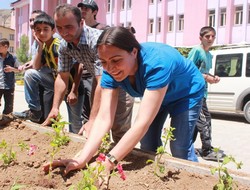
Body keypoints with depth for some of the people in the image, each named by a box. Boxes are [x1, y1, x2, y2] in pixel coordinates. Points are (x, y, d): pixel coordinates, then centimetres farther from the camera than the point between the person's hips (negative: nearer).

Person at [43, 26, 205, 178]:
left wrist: (108, 162, -54)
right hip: (156, 96, 5)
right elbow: (104, 118, -32)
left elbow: (143, 122, -48)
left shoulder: (157, 63, -44)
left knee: (180, 149, -11)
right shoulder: (111, 71, -26)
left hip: (186, 94, -5)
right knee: (148, 146, 5)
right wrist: (82, 159, -44)